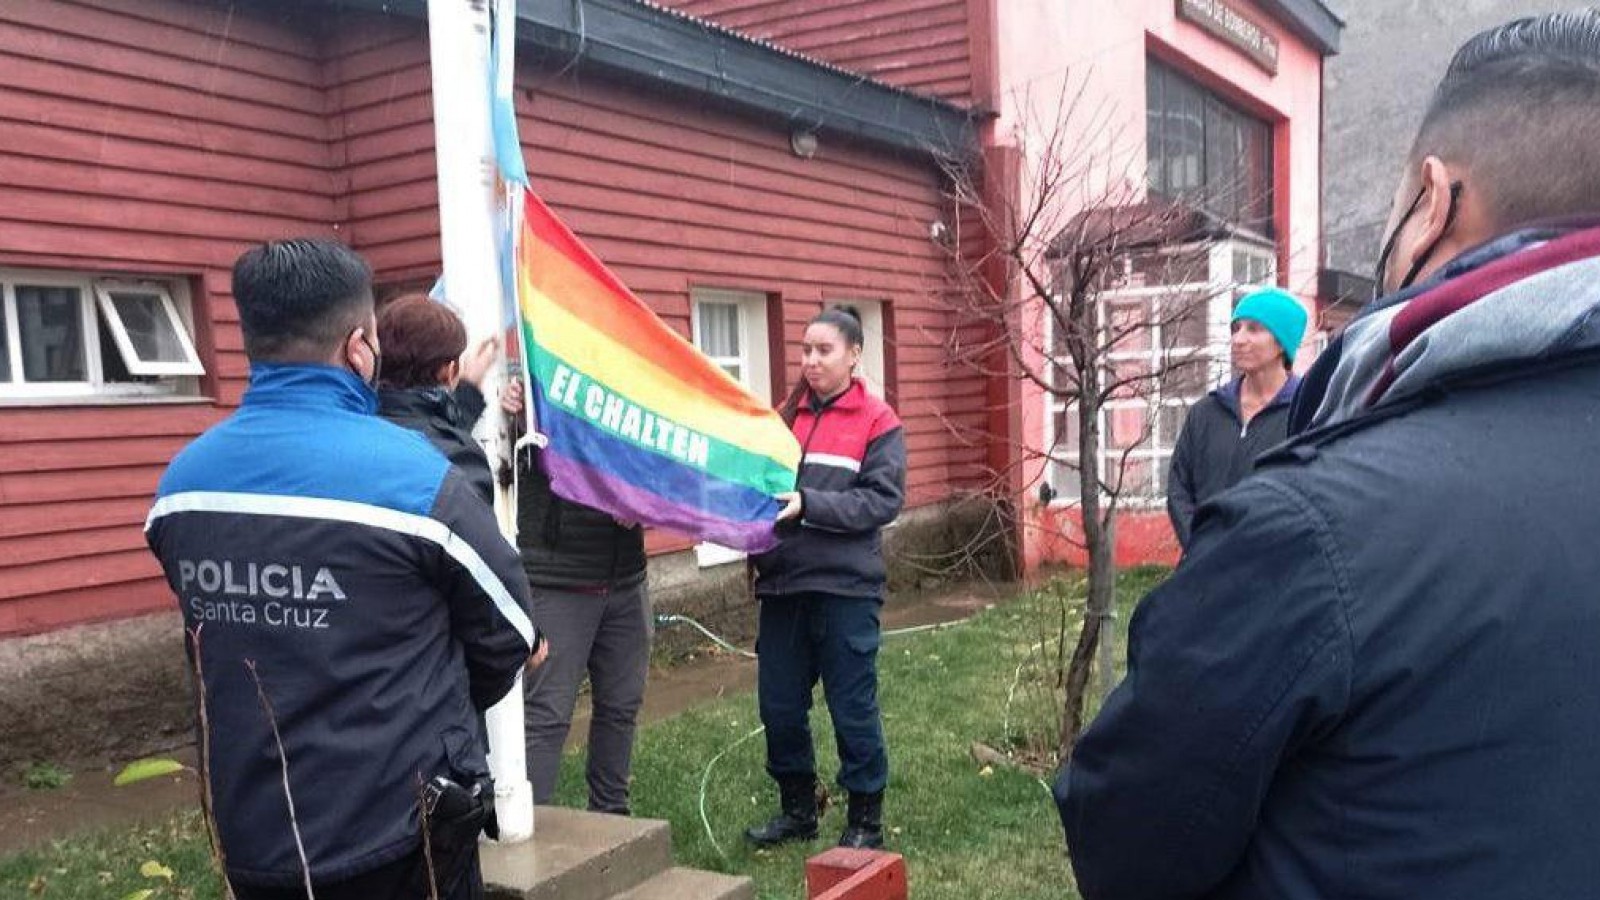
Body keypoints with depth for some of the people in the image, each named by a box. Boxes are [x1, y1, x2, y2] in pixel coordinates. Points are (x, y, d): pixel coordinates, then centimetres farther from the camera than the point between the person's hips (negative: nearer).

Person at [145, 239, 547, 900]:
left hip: (251, 833, 6)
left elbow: (214, 641, 9)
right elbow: (509, 634, -8)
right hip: (396, 832, -5)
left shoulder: (180, 483, -3)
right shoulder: (414, 474, -20)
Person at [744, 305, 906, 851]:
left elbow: (883, 500, -13)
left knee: (852, 708, 4)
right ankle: (797, 808, 29)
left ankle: (866, 820, 20)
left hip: (844, 587, -5)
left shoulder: (878, 422, -3)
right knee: (779, 705, 11)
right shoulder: (788, 416, 11)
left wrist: (809, 504, -21)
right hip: (783, 584, 5)